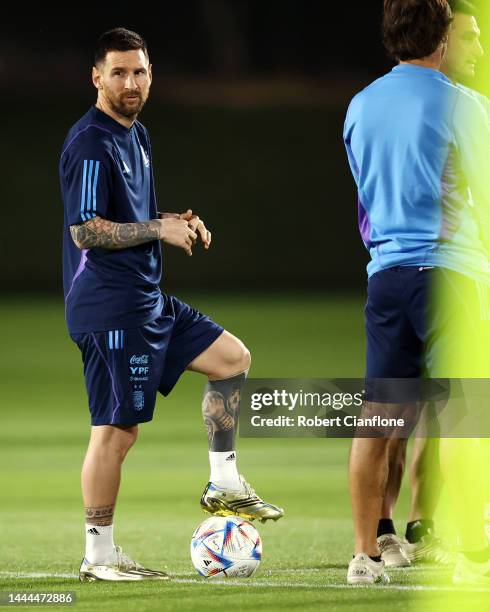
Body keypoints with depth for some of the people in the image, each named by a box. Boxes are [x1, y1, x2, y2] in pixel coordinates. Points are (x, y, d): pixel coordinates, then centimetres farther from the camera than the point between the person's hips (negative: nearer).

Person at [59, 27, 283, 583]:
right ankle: (98, 555, -1)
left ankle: (224, 485, 17)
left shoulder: (135, 135, 15)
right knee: (116, 428, -7)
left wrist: (174, 223, 8)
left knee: (232, 357, 14)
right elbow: (86, 230, -21)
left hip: (147, 301, 10)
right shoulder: (90, 142, -15)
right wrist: (160, 229, -16)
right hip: (110, 309, -10)